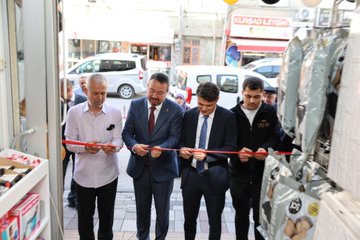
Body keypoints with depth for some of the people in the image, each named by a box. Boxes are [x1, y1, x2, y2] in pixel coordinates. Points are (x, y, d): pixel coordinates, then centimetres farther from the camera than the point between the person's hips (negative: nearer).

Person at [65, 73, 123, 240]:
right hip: (83, 175, 0)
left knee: (107, 217, 16)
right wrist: (85, 147, -24)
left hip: (108, 175, 0)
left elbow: (118, 140, -6)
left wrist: (113, 146, -29)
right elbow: (69, 142, -4)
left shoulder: (115, 113, -3)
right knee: (84, 217, 15)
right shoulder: (74, 112, -4)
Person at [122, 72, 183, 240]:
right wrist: (134, 146, -24)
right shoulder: (135, 105, -3)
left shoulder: (176, 110, -11)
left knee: (162, 209, 15)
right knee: (142, 208, 21)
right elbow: (127, 132, -3)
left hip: (163, 168, -2)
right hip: (139, 166, 3)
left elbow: (175, 137, -15)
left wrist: (161, 149, -36)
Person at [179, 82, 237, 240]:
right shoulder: (188, 115, 2)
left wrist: (207, 154, -25)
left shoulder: (227, 117, -8)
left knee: (215, 221, 14)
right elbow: (181, 141, 9)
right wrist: (182, 149, -14)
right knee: (189, 219, 18)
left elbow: (231, 148, -11)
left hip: (214, 177, -3)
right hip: (191, 174, 3)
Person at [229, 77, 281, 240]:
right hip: (238, 172, 2)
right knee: (241, 213, 17)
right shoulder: (233, 114, 1)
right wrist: (237, 152, -20)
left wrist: (266, 148, -24)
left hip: (263, 172, -1)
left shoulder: (270, 113, -1)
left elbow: (276, 137, -4)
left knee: (261, 215, 7)